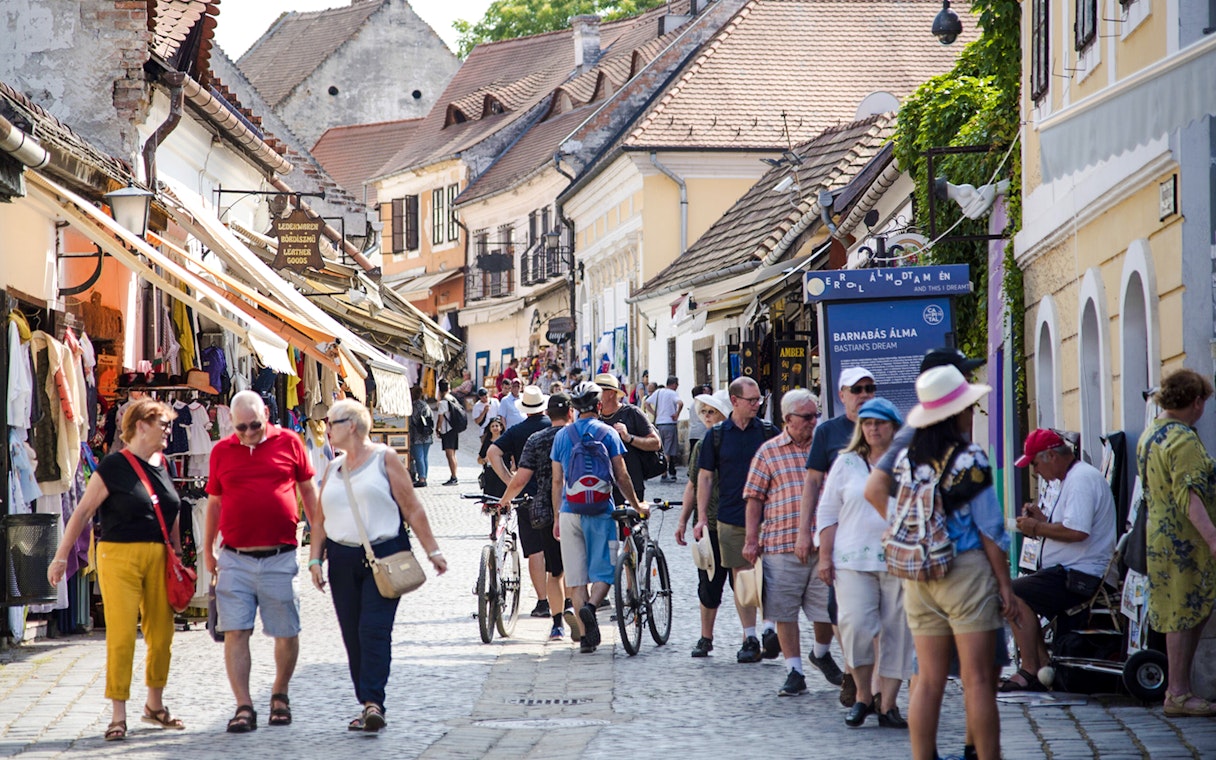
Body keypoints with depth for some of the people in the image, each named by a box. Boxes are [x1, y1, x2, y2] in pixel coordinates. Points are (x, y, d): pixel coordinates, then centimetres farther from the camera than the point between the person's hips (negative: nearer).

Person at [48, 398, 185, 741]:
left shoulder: (161, 465, 12)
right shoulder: (113, 467, -7)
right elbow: (82, 513, -5)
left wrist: (177, 552, 22)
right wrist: (61, 557, -6)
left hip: (157, 558, 6)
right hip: (119, 556, -6)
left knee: (162, 635, 8)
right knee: (121, 636, -8)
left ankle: (154, 705, 25)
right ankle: (118, 716, -1)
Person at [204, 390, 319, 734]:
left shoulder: (289, 443, 3)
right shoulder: (222, 451, 7)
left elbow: (308, 490, 12)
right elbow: (214, 502, 16)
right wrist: (207, 549, 18)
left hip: (280, 557, -1)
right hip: (235, 559, 1)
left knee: (286, 633, 6)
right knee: (235, 632, -6)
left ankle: (280, 695, 27)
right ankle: (243, 707, -4)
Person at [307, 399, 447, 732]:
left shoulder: (384, 458, 1)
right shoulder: (333, 468, 16)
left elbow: (412, 508, -1)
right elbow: (321, 519, 17)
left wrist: (432, 550, -3)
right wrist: (315, 559, 6)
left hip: (384, 555, -5)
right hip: (343, 560, 5)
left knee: (374, 629, -15)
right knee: (352, 635, 3)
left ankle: (373, 702, -19)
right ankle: (368, 705, 10)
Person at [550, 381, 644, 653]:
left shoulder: (562, 436, 6)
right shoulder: (607, 433, -1)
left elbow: (557, 481, 8)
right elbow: (621, 477, -1)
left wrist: (557, 517, 16)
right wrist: (636, 505, 12)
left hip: (570, 512, 2)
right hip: (600, 510, -2)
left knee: (576, 577, 5)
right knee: (603, 571, 4)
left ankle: (585, 635, 0)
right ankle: (591, 606, -25)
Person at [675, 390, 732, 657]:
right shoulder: (702, 446, 11)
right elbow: (693, 485, 18)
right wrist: (683, 520, 16)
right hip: (709, 526, 4)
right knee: (708, 585, 7)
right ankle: (705, 638, 17)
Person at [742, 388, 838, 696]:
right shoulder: (769, 452, 4)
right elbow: (754, 497, 5)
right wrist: (751, 539, -1)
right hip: (782, 544, -2)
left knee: (827, 607, 5)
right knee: (785, 610, 0)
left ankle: (821, 653, 32)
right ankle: (795, 671, 8)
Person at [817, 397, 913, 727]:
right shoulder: (846, 464, 10)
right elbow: (827, 512, 12)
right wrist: (825, 556, 4)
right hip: (853, 561, 0)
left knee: (895, 632, 0)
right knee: (855, 626, -12)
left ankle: (887, 703, 8)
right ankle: (863, 695, 6)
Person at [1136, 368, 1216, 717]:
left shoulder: (1149, 436, 13)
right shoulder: (1184, 440, -18)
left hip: (1161, 538, 10)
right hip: (1185, 542, -10)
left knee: (1184, 617, 14)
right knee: (1185, 615, -5)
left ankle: (1178, 688, 16)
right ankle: (1178, 694, -2)